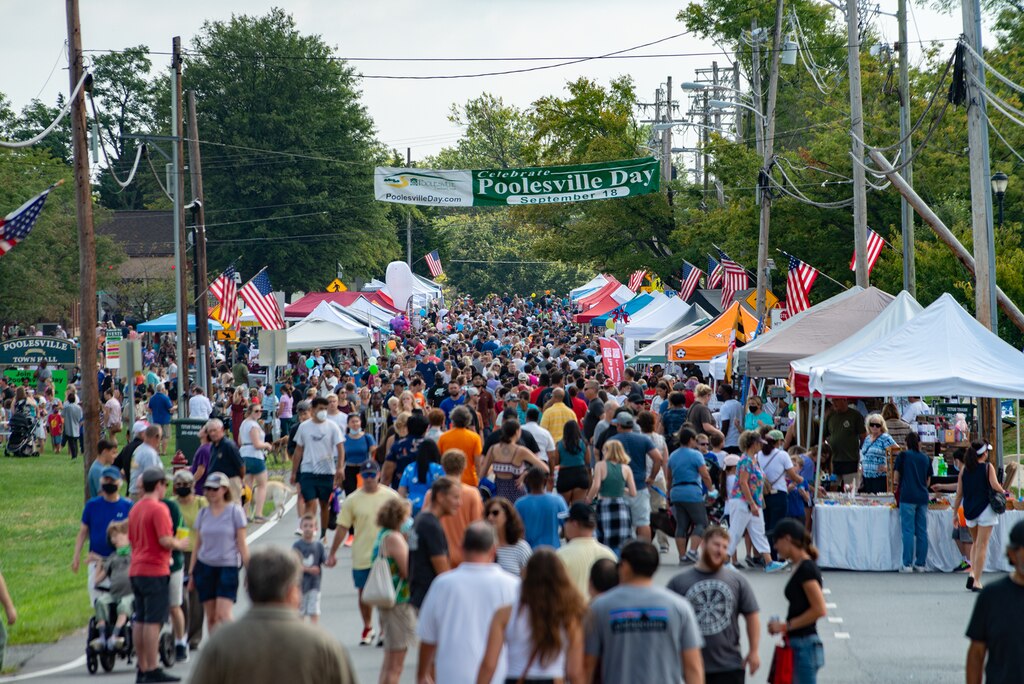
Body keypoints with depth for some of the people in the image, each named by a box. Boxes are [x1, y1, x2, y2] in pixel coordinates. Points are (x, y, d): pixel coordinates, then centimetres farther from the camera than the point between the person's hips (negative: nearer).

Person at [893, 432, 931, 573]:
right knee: (922, 531, 6)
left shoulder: (902, 456, 1)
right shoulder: (926, 459, 11)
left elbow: (896, 475, 7)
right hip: (923, 497, 4)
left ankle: (907, 564, -8)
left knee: (908, 531, -5)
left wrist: (896, 485, 27)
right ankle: (920, 564, 7)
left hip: (908, 496, -4)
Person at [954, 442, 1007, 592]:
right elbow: (994, 485, -18)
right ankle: (976, 581, -7)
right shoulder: (988, 467, -5)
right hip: (985, 509, -4)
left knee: (975, 543, 22)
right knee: (982, 546, -2)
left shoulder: (964, 470, 6)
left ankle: (972, 572, 3)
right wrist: (1003, 492, 3)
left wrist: (955, 513, 11)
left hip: (969, 511, 4)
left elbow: (959, 494, 6)